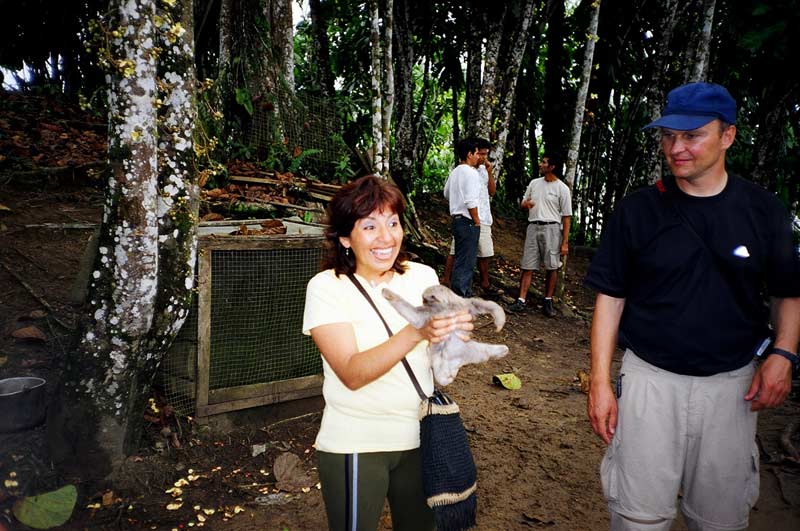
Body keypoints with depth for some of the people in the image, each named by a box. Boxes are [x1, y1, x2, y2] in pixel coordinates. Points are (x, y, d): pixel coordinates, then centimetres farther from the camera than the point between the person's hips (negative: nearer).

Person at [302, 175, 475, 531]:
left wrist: (451, 333, -26)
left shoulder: (423, 276, -2)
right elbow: (352, 374, -24)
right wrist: (417, 332, -36)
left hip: (419, 436, 4)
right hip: (355, 445, -3)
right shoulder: (326, 287, -12)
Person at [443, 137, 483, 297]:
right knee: (466, 262, -4)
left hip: (456, 219, 10)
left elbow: (447, 194, 25)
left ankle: (460, 295, 28)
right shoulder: (471, 172, -17)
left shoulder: (454, 172, 12)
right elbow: (471, 201, -22)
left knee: (460, 260, 18)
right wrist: (476, 221, -12)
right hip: (468, 222, -10)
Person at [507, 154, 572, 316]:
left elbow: (566, 217, -3)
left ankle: (548, 301, 15)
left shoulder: (562, 189, -2)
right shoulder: (534, 183, 12)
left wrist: (565, 242, -8)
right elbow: (523, 203, 22)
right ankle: (521, 301, 2)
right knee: (527, 266, 1)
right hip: (533, 227, 4)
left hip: (551, 228, -4)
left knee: (551, 267, 2)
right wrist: (525, 204, -5)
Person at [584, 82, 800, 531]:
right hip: (650, 376, -1)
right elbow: (610, 296, -2)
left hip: (732, 382, 2)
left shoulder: (763, 210, 0)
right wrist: (600, 380, -5)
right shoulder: (638, 210, -4)